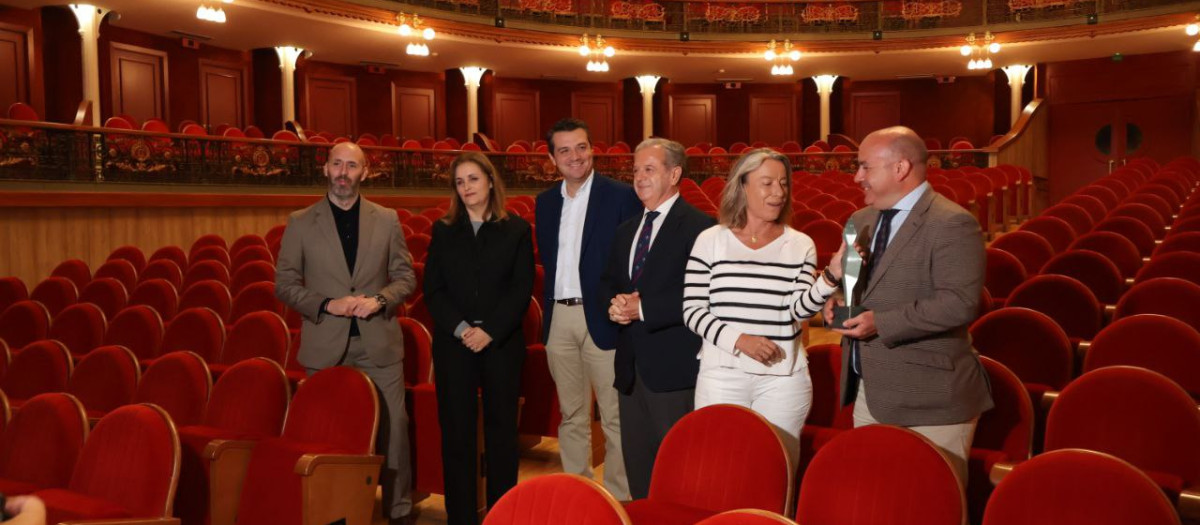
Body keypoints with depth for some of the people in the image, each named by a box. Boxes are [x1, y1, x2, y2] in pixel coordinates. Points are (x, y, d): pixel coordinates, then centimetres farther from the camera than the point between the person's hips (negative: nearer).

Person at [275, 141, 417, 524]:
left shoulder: (387, 220, 6)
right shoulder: (300, 223, 4)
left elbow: (405, 276, 7)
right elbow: (284, 283, 2)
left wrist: (380, 300, -12)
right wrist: (327, 305, -13)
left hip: (379, 343, 1)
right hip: (325, 347, 0)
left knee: (393, 428, 3)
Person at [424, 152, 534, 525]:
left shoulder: (517, 230, 3)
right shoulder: (443, 231, 8)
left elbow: (522, 289, -2)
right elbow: (433, 290, 3)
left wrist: (490, 331, -13)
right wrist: (460, 328, -12)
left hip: (502, 343, -1)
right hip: (453, 343, 1)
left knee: (501, 429, 6)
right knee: (456, 431, 4)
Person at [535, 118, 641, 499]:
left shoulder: (621, 196, -6)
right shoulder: (545, 201, 11)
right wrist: (551, 304, 7)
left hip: (602, 318, -5)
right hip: (559, 319, 5)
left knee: (615, 417, 3)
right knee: (571, 414, 16)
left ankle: (618, 497, 15)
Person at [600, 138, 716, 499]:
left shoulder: (698, 227, -10)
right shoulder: (626, 232, 15)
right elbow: (609, 283, 20)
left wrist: (643, 307, -19)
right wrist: (615, 304, -3)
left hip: (674, 368, -8)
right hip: (631, 365, 8)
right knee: (636, 463, 17)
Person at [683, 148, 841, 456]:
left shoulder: (801, 245, 4)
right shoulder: (710, 241, -1)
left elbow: (799, 310, -6)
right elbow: (692, 311, -2)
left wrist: (832, 276, -22)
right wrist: (738, 340, -14)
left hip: (783, 377, 1)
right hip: (722, 374, -1)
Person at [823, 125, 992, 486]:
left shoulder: (951, 224, -14)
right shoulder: (861, 221, 11)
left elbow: (960, 303, -23)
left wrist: (882, 323, -24)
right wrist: (835, 299, -1)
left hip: (929, 399, -8)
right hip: (869, 392, 8)